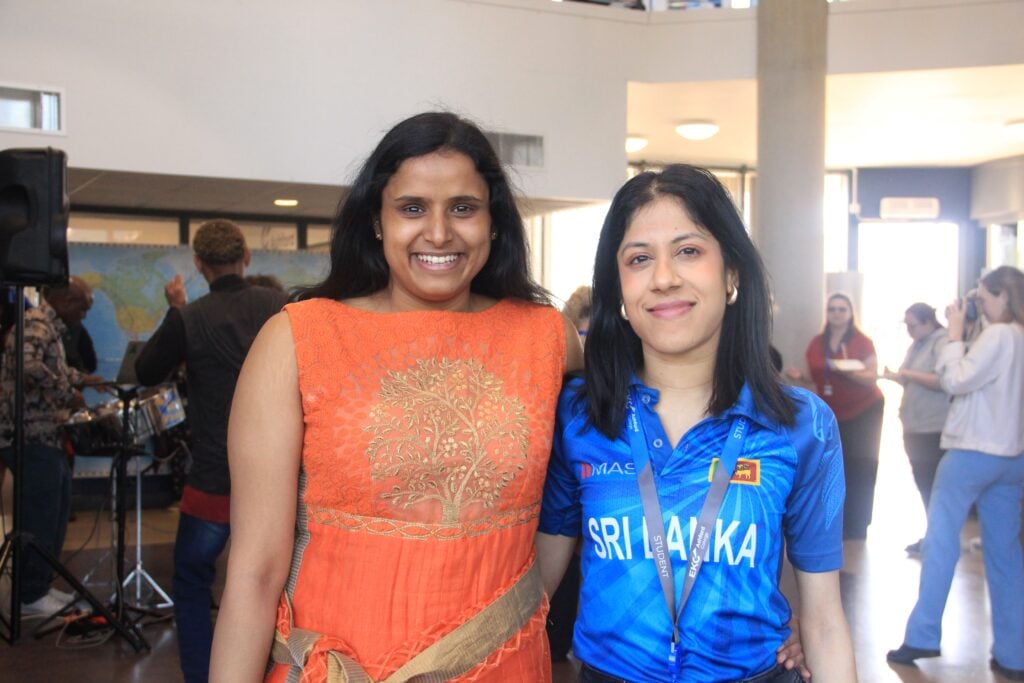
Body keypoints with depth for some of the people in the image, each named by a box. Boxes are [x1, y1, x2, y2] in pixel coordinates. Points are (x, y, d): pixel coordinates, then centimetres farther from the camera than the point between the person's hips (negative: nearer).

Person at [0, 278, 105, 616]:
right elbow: (28, 366, -34)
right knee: (40, 516, -1)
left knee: (57, 511, 17)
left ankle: (41, 585, 29)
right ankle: (29, 597, 11)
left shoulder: (51, 327, 17)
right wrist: (67, 394, -26)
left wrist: (80, 379, 23)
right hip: (31, 437, -10)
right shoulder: (35, 324, -15)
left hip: (47, 436, 10)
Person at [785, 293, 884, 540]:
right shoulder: (817, 344, 3)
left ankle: (856, 529, 6)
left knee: (860, 472, -2)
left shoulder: (863, 342, -9)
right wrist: (799, 376, -9)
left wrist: (847, 370, -31)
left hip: (864, 413, -4)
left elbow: (872, 377, -16)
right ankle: (837, 525, 15)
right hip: (831, 414, 4)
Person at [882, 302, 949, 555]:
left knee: (933, 487, -2)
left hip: (934, 431, -9)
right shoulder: (917, 345, 15)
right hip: (915, 429, 9)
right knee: (924, 485, 14)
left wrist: (908, 374, -18)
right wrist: (896, 376, 3)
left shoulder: (942, 342, -11)